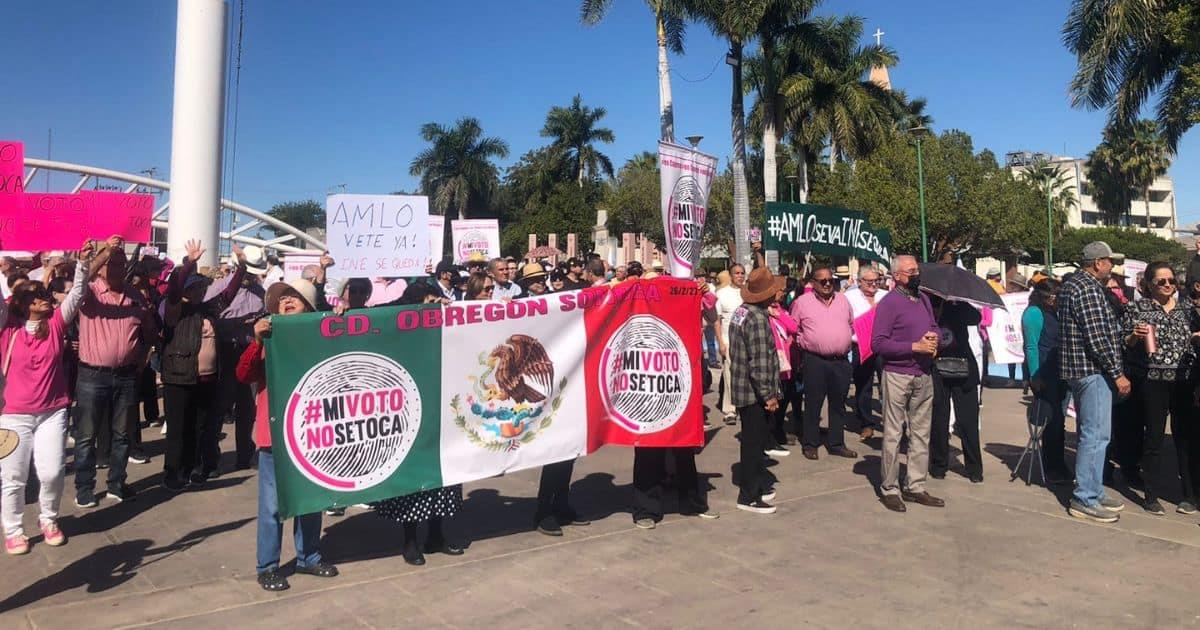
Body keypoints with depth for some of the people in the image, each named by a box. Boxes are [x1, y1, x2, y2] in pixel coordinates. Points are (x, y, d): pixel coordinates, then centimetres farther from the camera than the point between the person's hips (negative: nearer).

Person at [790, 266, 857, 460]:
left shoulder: (842, 300, 11)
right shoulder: (802, 302, -1)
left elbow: (852, 324, 22)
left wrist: (844, 343, 14)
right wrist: (805, 343, 3)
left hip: (841, 361, 4)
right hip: (815, 361, -4)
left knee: (838, 405, 11)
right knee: (813, 404, 2)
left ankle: (836, 444, 21)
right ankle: (810, 444, 13)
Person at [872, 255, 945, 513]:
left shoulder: (924, 299, 13)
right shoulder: (889, 302, -9)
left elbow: (933, 327, 23)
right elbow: (878, 343, -15)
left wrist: (934, 338, -1)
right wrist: (914, 346, -18)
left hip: (924, 375, 7)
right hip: (897, 375, -7)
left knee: (921, 433, 12)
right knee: (893, 433, 0)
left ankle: (915, 486, 21)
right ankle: (890, 489, 9)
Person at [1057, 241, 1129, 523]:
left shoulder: (1071, 285, 16)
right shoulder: (1089, 289, -16)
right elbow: (1098, 338, -21)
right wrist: (1118, 373, -16)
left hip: (1078, 369, 11)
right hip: (1093, 370, -11)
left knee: (1090, 433, 17)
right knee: (1096, 435, -6)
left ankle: (1092, 491, 25)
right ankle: (1084, 500, -2)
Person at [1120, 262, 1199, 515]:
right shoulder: (1137, 308, 1)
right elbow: (1123, 345, 0)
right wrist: (1134, 336, -20)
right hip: (1152, 382, -3)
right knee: (1154, 437, 3)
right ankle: (1152, 495, 12)